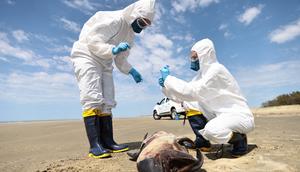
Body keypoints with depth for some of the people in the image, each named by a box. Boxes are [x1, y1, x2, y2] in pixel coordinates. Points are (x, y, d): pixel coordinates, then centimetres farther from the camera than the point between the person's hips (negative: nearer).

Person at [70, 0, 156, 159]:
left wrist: (132, 71, -1)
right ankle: (95, 145, -18)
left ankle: (108, 142, 4)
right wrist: (113, 49, -34)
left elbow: (121, 59, 13)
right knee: (92, 99, -19)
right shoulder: (112, 20, -16)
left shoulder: (130, 33, 10)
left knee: (107, 103, 0)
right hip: (86, 56, -8)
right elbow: (92, 41, -22)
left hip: (104, 64, 9)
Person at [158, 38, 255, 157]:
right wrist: (166, 85, -7)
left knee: (211, 130, -36)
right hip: (221, 114, 8)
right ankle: (202, 141, 8)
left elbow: (193, 92, -29)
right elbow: (186, 94, 5)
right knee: (189, 104, 0)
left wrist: (168, 78, -21)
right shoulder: (203, 73, 8)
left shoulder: (216, 69, -20)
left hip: (239, 115, -8)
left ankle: (240, 140, -2)